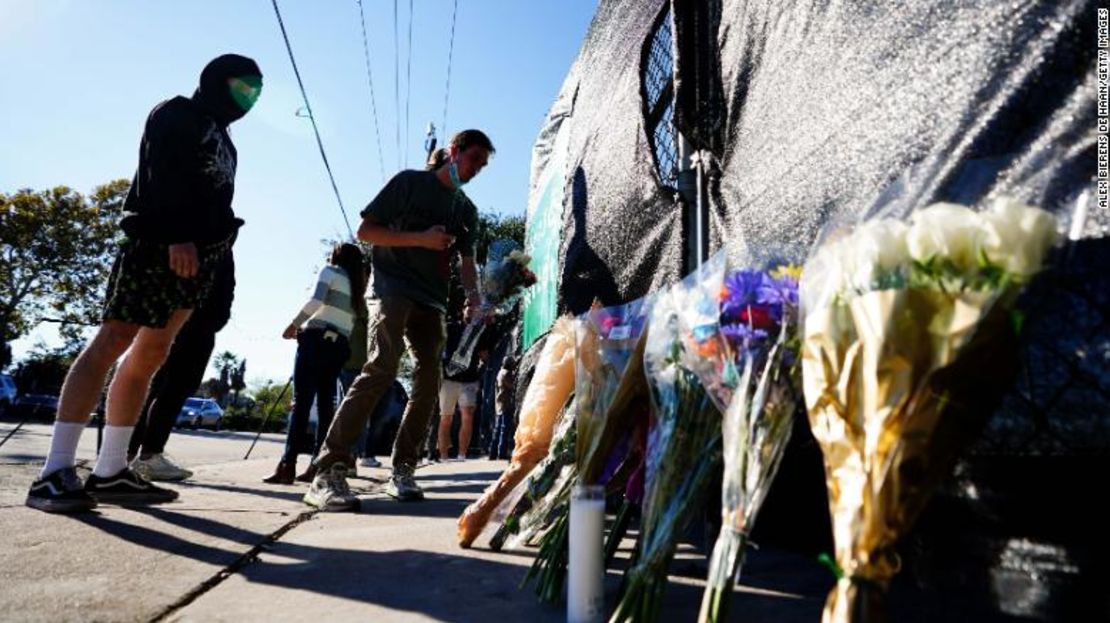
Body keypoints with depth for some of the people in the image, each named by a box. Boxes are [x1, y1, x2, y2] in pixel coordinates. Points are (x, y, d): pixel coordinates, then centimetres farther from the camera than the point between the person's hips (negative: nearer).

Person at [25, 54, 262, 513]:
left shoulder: (221, 139, 29)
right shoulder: (179, 113, 5)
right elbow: (162, 174, -12)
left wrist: (213, 248, 12)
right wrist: (177, 234, -24)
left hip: (194, 254, 8)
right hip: (158, 242, -8)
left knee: (151, 355, 3)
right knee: (114, 340, -16)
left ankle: (109, 472, 6)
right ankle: (55, 472, -17)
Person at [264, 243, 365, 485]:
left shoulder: (330, 272, 7)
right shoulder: (356, 284, 23)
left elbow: (316, 301, -10)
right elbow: (352, 322, 15)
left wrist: (295, 325, 2)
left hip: (317, 339, -6)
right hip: (340, 345, 6)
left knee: (301, 402, -11)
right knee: (325, 404, 5)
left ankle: (287, 466, -17)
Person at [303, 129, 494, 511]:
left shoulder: (467, 211, 18)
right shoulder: (411, 182, 3)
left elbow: (467, 261, 11)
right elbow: (365, 231, -1)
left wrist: (473, 296, -10)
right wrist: (421, 239, -13)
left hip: (431, 301, 6)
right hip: (392, 288, -6)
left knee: (429, 382, -3)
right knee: (382, 368, -23)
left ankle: (402, 471, 6)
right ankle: (328, 472, -23)